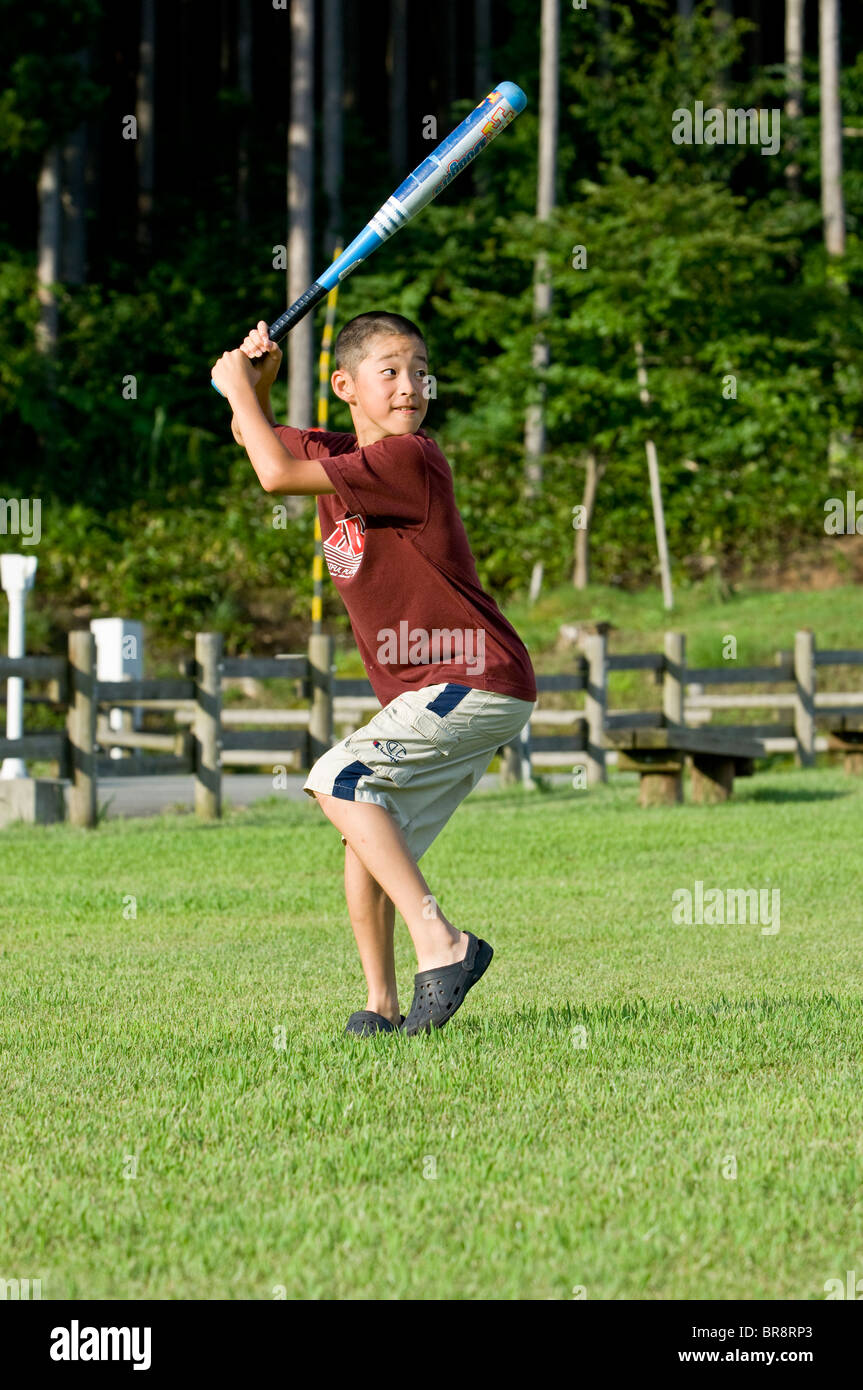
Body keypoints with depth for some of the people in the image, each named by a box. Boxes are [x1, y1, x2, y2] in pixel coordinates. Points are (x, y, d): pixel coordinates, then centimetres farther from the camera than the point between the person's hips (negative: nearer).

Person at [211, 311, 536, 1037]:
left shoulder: (409, 458, -17)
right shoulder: (337, 451, 10)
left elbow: (278, 475, -21)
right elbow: (257, 438, 28)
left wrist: (238, 385, -8)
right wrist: (258, 381, 8)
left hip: (480, 682, -9)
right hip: (424, 694, 9)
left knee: (340, 781, -21)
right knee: (366, 833, 11)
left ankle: (440, 943, -26)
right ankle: (383, 1004, 16)